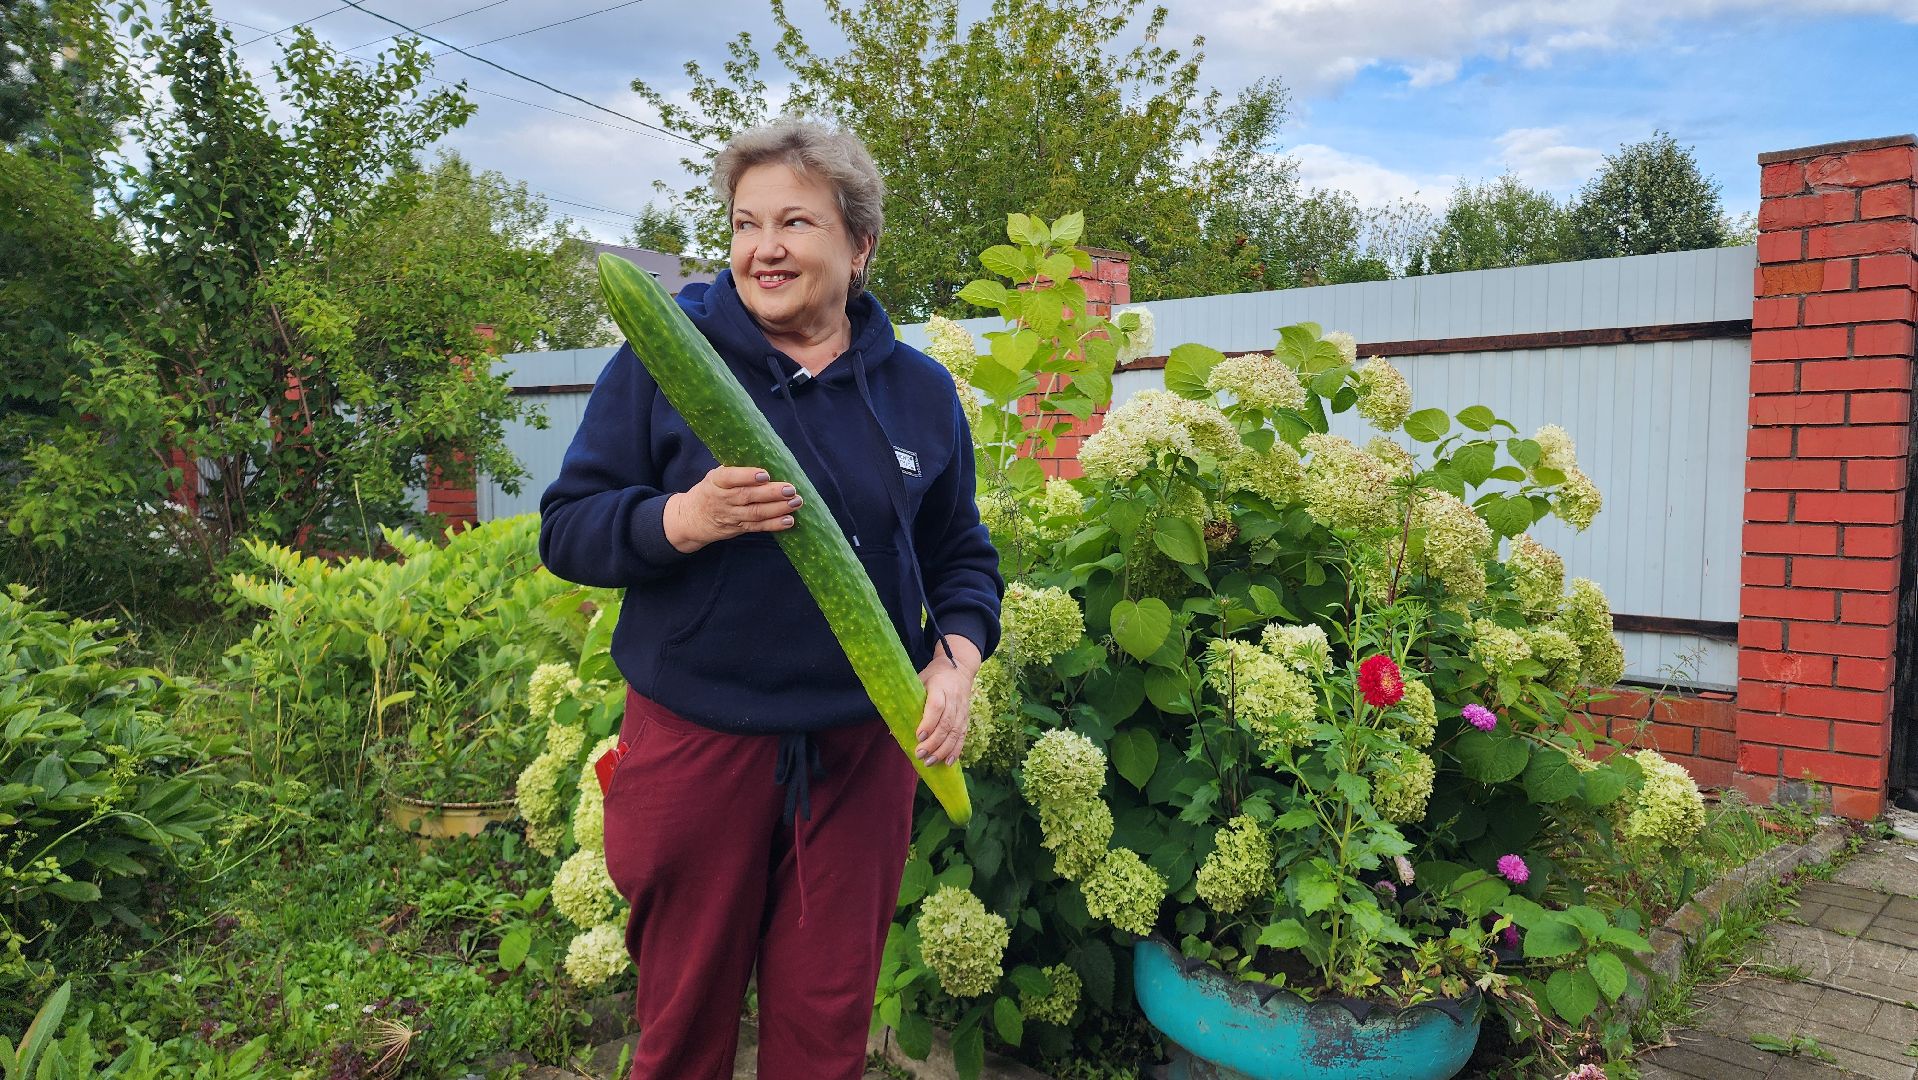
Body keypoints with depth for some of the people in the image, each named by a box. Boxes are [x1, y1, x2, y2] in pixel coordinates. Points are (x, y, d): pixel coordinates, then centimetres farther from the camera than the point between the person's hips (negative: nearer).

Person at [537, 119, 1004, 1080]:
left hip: (861, 753, 2)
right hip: (694, 742, -1)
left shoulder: (919, 390, 5)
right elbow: (565, 530, -3)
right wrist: (684, 519, -21)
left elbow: (962, 558, 14)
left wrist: (956, 658, -5)